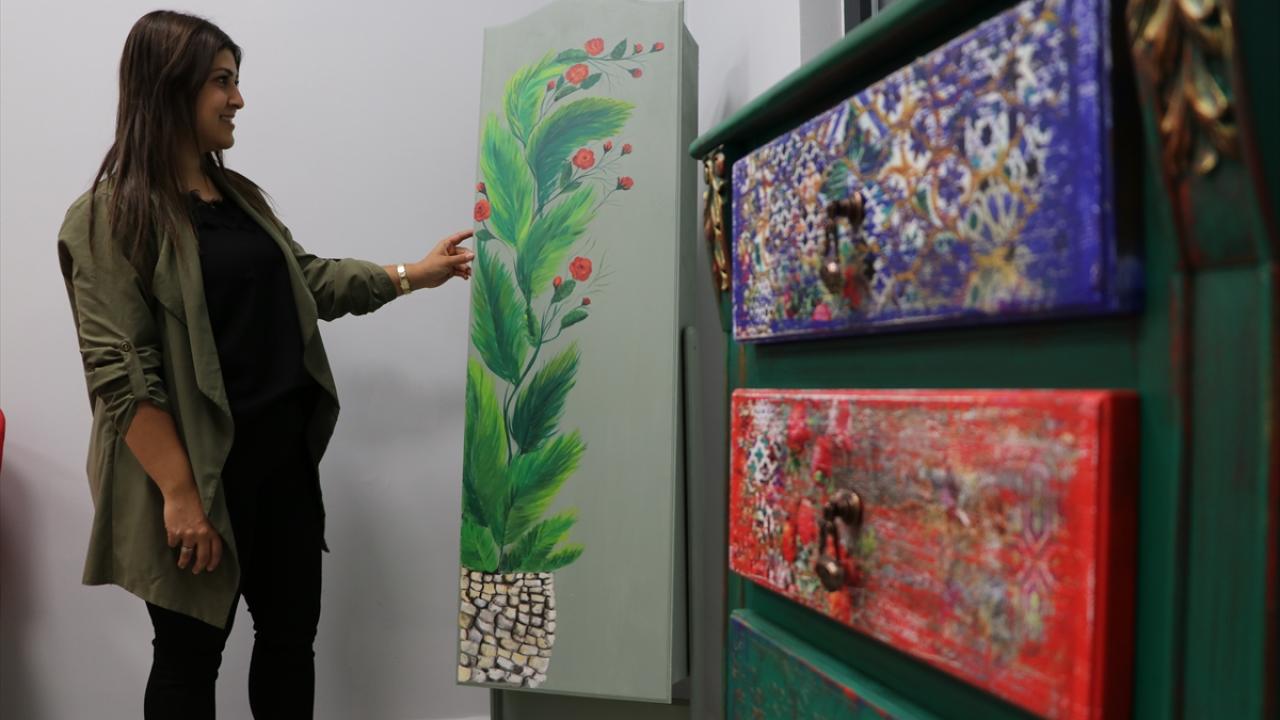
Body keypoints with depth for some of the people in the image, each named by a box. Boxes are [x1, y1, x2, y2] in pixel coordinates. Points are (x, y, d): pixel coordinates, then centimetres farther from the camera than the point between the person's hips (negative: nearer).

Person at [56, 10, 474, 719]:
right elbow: (120, 372, -17)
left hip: (283, 453, 7)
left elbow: (308, 279, 20)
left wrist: (413, 274, 16)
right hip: (197, 467, -7)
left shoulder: (237, 194, 12)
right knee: (190, 657, 9)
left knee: (291, 632, 15)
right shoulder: (110, 215, -12)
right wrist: (180, 494, -21)